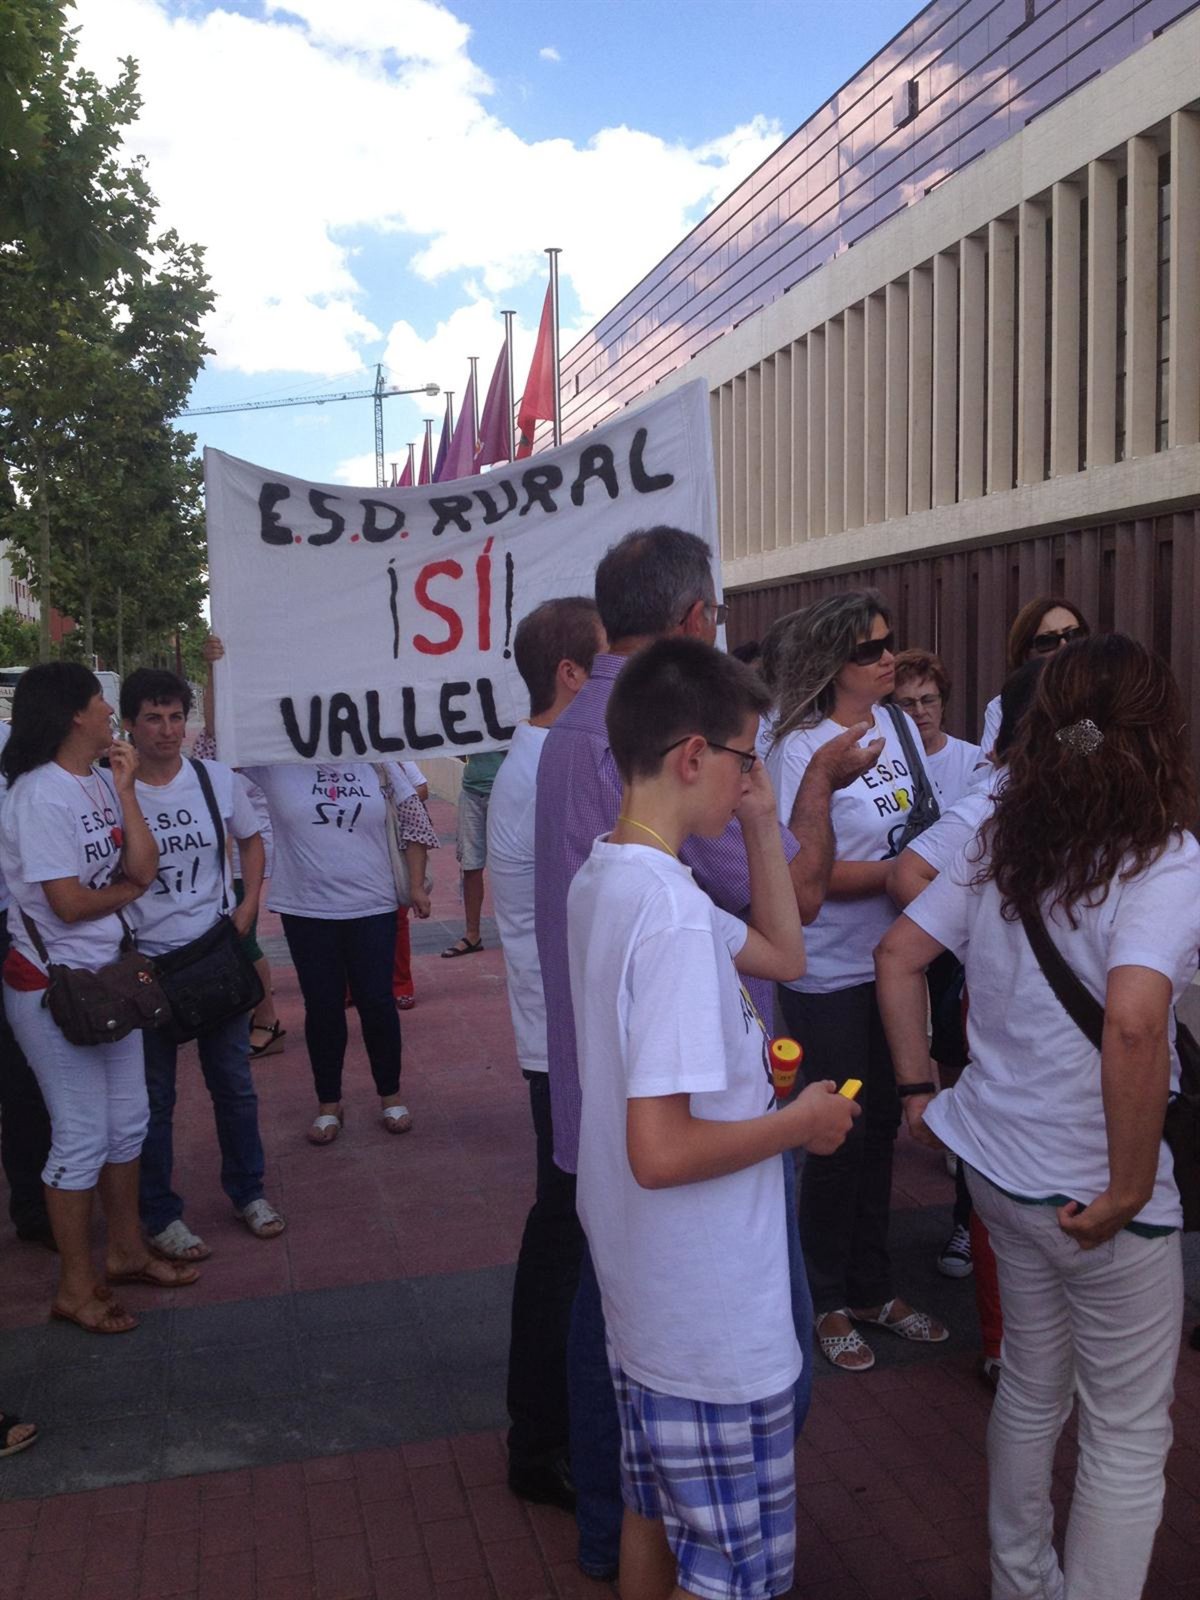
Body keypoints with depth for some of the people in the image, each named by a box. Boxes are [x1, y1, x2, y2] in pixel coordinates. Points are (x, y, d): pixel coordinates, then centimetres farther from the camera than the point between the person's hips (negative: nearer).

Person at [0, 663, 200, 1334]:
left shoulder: (102, 782, 6)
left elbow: (144, 865, -2)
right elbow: (69, 903, -20)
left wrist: (125, 789, -7)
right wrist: (130, 889, -2)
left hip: (108, 975, 8)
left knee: (128, 1120, 17)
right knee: (83, 1138, 0)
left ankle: (127, 1249, 35)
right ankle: (76, 1288, 16)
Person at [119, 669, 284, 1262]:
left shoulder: (217, 778, -1)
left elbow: (250, 841, 14)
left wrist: (248, 906, 3)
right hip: (146, 962, -3)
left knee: (233, 1082, 14)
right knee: (154, 1096, 8)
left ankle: (248, 1192, 31)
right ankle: (160, 1215, 23)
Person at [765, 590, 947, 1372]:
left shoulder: (897, 726, 3)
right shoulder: (801, 750, -16)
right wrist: (900, 873, -22)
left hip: (893, 960, 6)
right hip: (830, 975, -6)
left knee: (882, 1124, 17)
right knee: (840, 1136, 5)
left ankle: (873, 1288, 35)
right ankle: (828, 1302, 26)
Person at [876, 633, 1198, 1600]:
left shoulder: (1004, 846, 1)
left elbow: (899, 955, 4)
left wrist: (919, 1091, 10)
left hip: (998, 1160, 7)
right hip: (1090, 1190, -7)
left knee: (1031, 1385, 26)